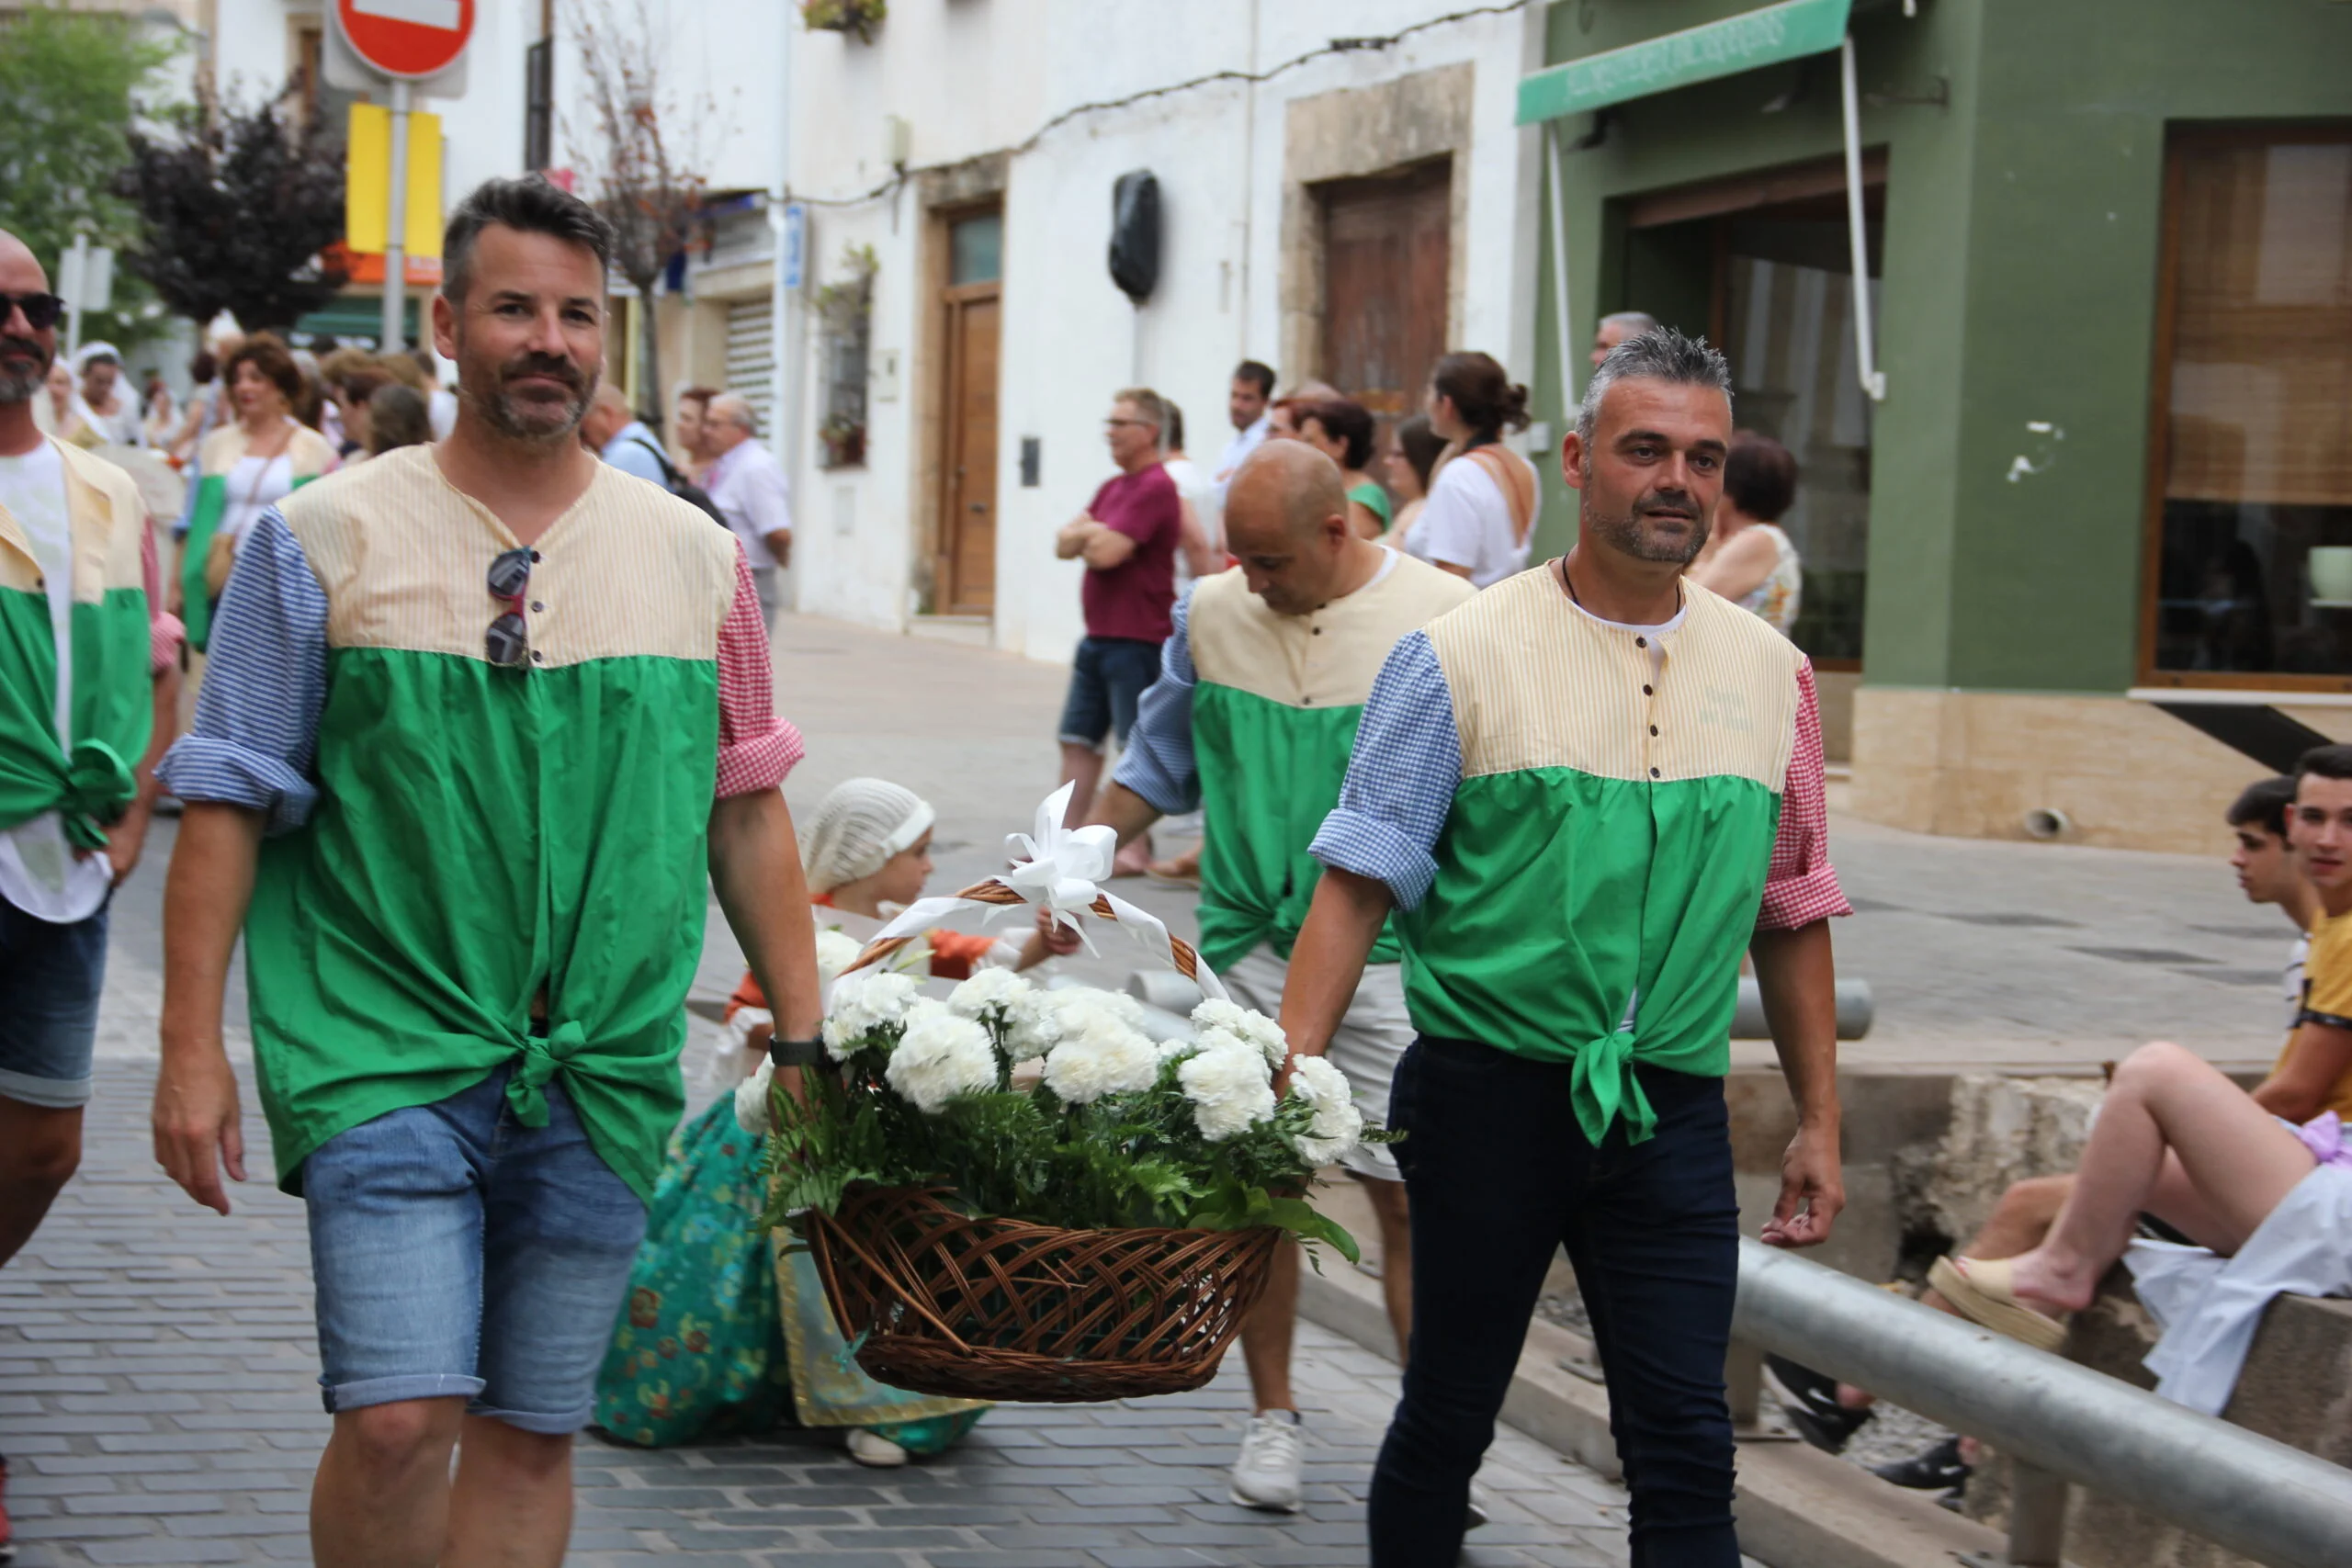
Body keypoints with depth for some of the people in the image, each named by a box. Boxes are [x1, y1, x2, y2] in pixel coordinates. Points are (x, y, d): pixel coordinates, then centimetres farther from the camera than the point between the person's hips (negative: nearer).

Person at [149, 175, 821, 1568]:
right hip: (386, 1051, -3)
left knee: (529, 1436, 8)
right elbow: (229, 802, 1)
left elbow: (747, 813, 14)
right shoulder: (325, 541, 0)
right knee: (398, 1418, -13)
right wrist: (192, 1049, -5)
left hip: (606, 1075, 3)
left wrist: (809, 1038, 11)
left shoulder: (698, 559, 7)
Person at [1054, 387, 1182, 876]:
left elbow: (1106, 553, -23)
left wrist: (1086, 538, -2)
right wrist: (1093, 533, -9)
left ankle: (1136, 847, 4)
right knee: (1079, 740, 10)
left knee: (1137, 744, -2)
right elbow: (1064, 544, 11)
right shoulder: (1113, 487, 16)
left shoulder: (1156, 488, -14)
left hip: (1137, 639, -9)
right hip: (1098, 635, 9)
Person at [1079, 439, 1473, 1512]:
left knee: (1413, 1200, -3)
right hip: (1250, 949, 3)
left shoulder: (1442, 619, -6)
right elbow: (1157, 766, 15)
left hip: (1393, 956, -3)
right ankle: (1273, 1419, 20)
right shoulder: (1212, 614, 4)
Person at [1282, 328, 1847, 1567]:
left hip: (1671, 1115, 3)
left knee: (1686, 1449, -1)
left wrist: (1818, 1124, 13)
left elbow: (1793, 916, 14)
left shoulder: (1768, 673, 8)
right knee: (1447, 1418, 10)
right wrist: (1290, 1073, -16)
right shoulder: (1461, 659, -4)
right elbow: (1357, 884, -7)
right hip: (1488, 1095, -2)